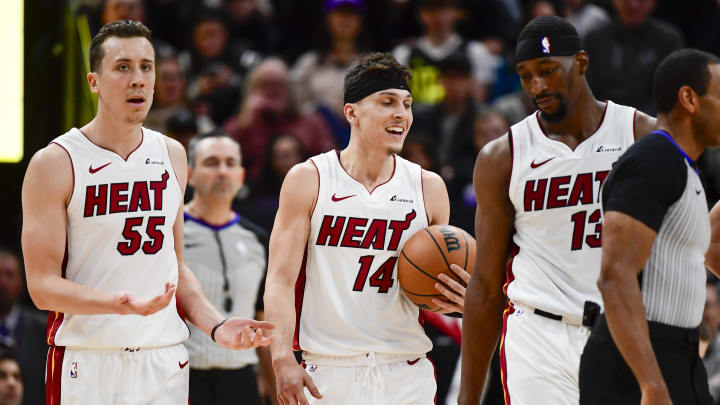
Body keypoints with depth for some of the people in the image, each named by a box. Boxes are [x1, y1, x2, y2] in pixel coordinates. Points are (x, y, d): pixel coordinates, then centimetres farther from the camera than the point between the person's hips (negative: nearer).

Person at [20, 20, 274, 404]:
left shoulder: (171, 155, 11)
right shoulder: (55, 164, -6)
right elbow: (43, 285, -10)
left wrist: (215, 325, 3)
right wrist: (120, 304, -24)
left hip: (164, 360, 4)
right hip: (88, 363, -4)